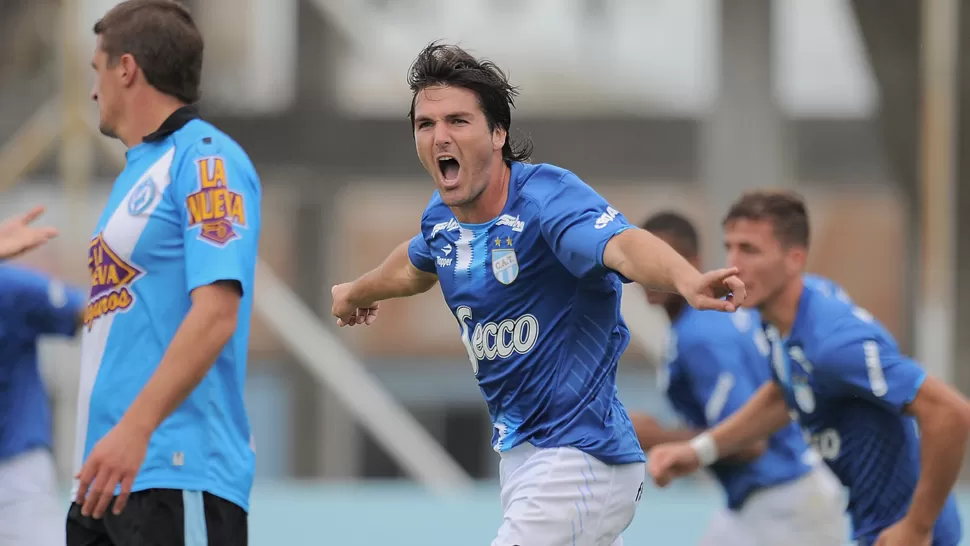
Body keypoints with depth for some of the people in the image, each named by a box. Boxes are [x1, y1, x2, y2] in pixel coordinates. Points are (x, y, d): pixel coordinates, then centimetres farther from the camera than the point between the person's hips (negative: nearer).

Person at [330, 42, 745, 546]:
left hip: (580, 461, -9)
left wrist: (688, 281, -63)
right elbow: (416, 265, 31)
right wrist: (356, 294, 52)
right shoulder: (442, 218, 5)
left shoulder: (547, 197, -20)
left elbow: (623, 246, -41)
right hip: (519, 458, 9)